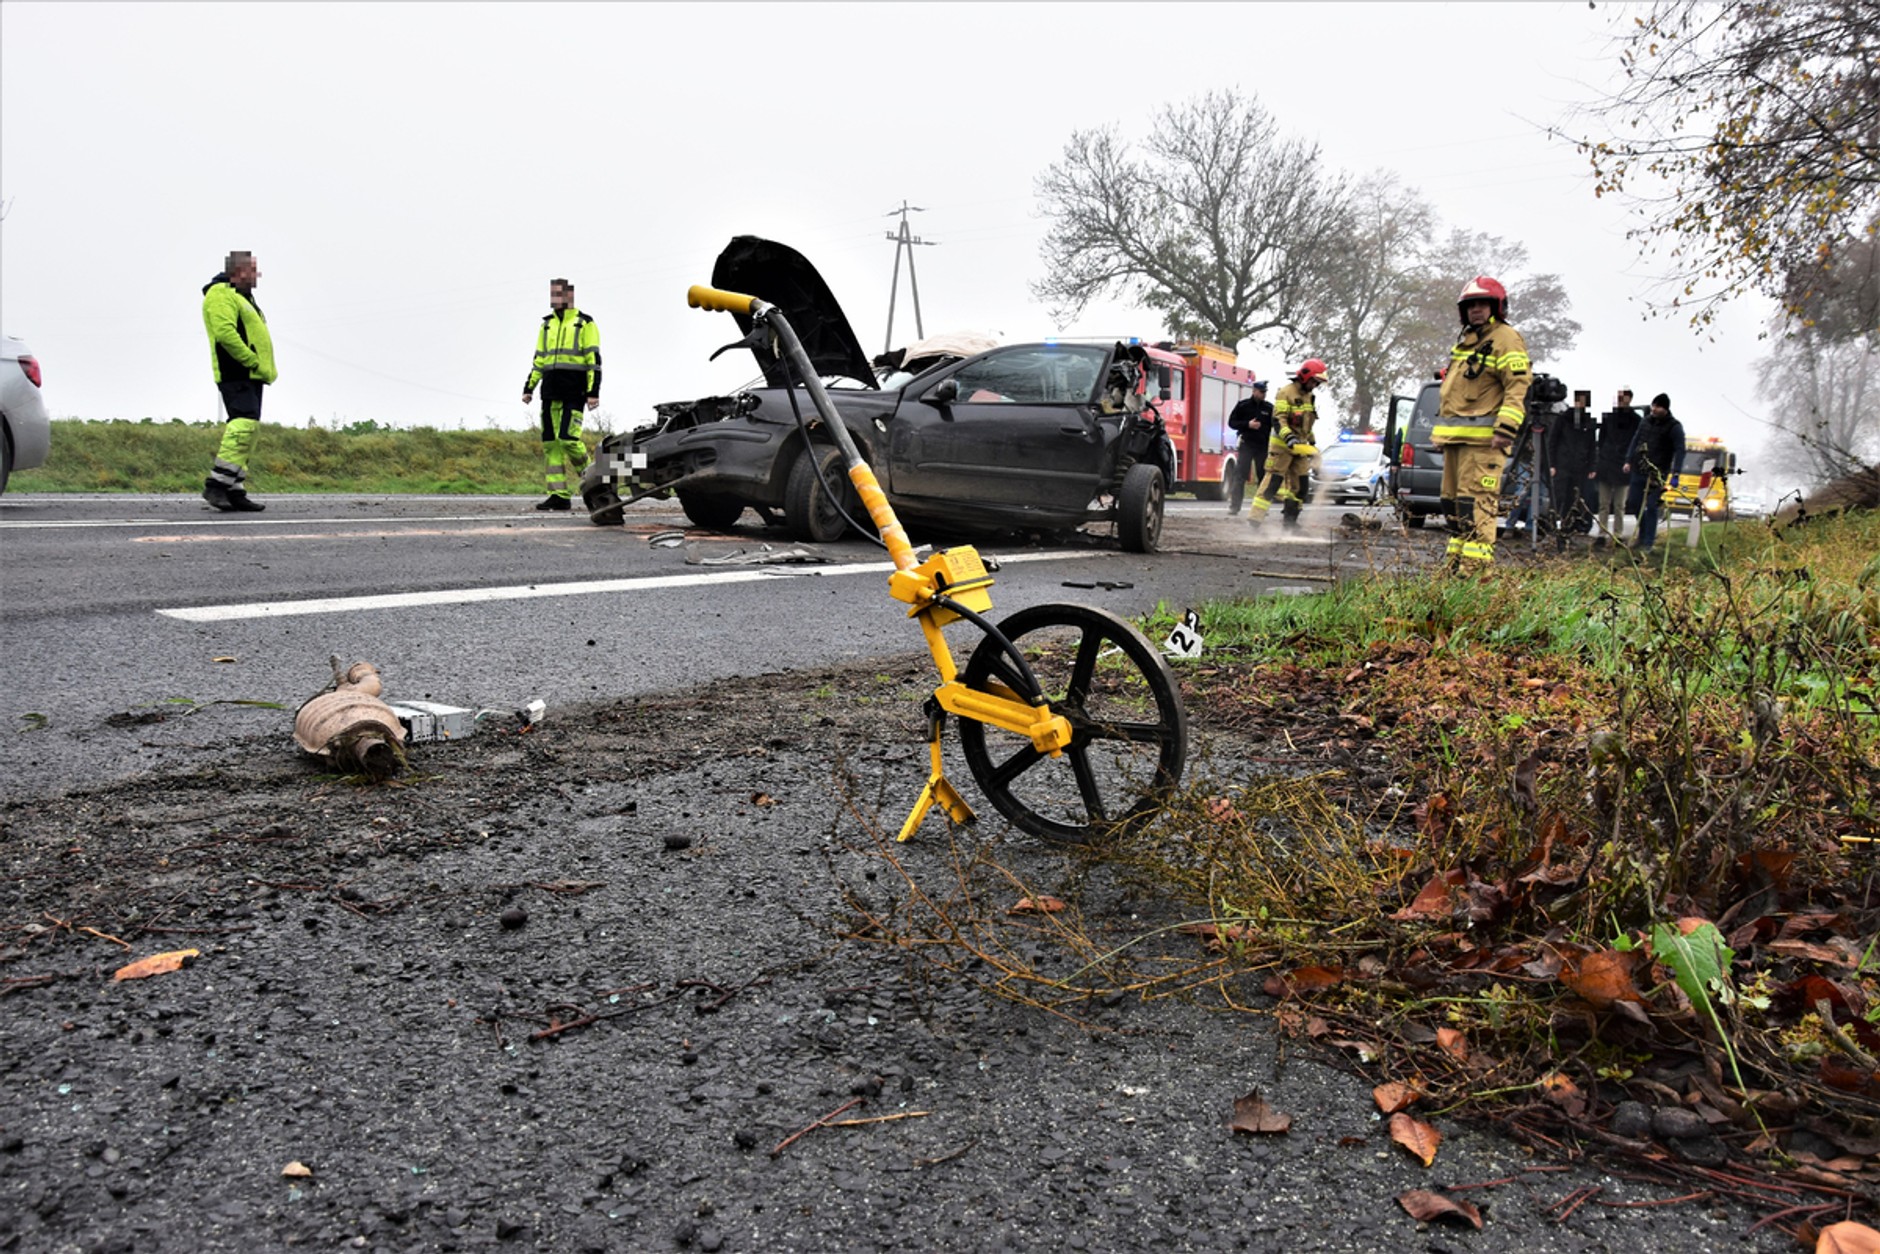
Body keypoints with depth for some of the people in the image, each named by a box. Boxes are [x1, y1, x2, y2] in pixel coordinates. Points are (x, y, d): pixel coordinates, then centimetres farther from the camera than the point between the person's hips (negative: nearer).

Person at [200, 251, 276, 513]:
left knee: (247, 431, 8)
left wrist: (267, 368, 15)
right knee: (244, 423, -21)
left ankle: (235, 491, 9)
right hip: (235, 374, -11)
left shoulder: (242, 297, 27)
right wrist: (254, 362, -19)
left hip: (250, 376, 11)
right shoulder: (222, 295, -6)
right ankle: (216, 484, -22)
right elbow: (225, 333, -20)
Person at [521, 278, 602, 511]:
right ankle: (559, 495, 1)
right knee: (550, 442, 0)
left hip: (574, 390, -6)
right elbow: (538, 359, 21)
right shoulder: (547, 324, 18)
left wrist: (594, 391, -13)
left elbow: (594, 360, -5)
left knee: (568, 438, -16)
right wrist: (528, 387, 14)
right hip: (551, 390, 6)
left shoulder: (584, 324, 0)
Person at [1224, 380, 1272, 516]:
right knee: (1240, 476, -7)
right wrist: (1248, 424, -12)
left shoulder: (1269, 408, 7)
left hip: (1263, 446, 2)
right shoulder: (1243, 406, 3)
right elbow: (1231, 422, 3)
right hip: (1246, 445, -2)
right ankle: (1234, 506, -6)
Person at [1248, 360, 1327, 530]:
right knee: (1273, 480, -13)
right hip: (1283, 445, -8)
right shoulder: (1286, 393, -12)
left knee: (1299, 483, 7)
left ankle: (1290, 521, 14)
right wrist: (1291, 441, -31)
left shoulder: (1309, 397, 16)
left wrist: (1312, 444, 25)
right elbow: (1278, 421, -21)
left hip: (1300, 446, 8)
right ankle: (1256, 517, -15)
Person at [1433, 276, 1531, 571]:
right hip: (1456, 437, 10)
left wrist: (1506, 429, -23)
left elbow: (1518, 387, -14)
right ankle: (1456, 563, 18)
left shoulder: (1506, 339, -4)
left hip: (1482, 438, -10)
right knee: (1454, 502, 12)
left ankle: (1476, 567, -18)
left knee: (1477, 503, -15)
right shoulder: (1465, 342, 25)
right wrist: (1443, 433, 27)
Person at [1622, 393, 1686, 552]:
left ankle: (1647, 543, -1)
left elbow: (1679, 451, -11)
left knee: (1651, 507, -7)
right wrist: (1628, 461, 9)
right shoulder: (1646, 421, 8)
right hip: (1638, 470, 6)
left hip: (1658, 474, -6)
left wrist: (1674, 473, -20)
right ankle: (1642, 536, 26)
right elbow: (1636, 440, 16)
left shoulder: (1674, 427, -7)